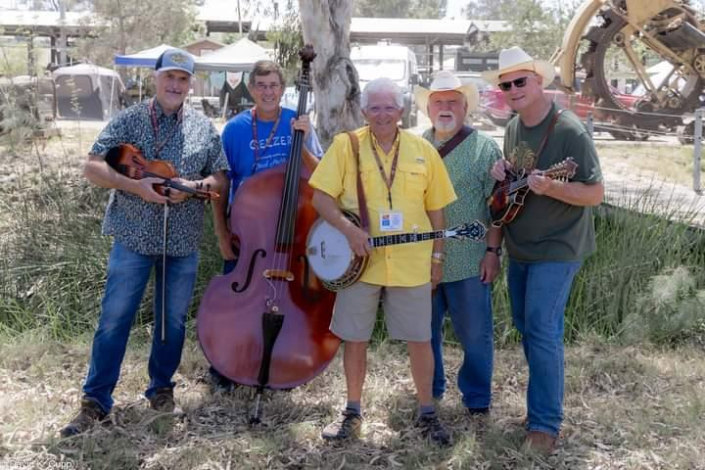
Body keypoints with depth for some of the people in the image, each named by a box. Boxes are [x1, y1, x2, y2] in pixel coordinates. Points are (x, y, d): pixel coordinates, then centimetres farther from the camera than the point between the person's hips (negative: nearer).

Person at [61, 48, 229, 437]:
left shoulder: (203, 128, 6)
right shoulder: (128, 120, -1)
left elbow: (220, 177, 7)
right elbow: (92, 168, -6)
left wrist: (193, 186, -14)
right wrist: (136, 186, -20)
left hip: (183, 241, 2)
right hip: (134, 236, -2)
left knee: (173, 319, 11)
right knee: (114, 318, -1)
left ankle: (161, 386, 30)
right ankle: (95, 400, 9)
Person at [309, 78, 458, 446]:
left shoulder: (423, 150, 5)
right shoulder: (345, 145, -1)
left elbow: (435, 209, 10)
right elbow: (321, 198, -3)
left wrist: (437, 256, 8)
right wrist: (348, 229, -18)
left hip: (411, 264, 1)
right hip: (359, 261, -1)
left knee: (420, 339, 5)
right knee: (354, 338, 8)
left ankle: (426, 413, 23)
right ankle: (353, 411, 26)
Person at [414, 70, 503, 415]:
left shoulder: (484, 148, -2)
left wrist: (493, 250, -10)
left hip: (469, 261, -4)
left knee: (475, 334, 4)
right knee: (424, 330, 14)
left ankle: (477, 398, 21)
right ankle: (429, 390, 32)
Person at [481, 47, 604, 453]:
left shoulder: (569, 131, -19)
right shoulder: (514, 127, 5)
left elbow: (596, 194, -19)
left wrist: (550, 188, -35)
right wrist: (503, 172, -3)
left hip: (557, 249, -8)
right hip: (520, 247, 8)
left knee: (542, 330, -10)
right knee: (525, 324, 15)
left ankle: (545, 424, 0)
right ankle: (545, 396, 31)